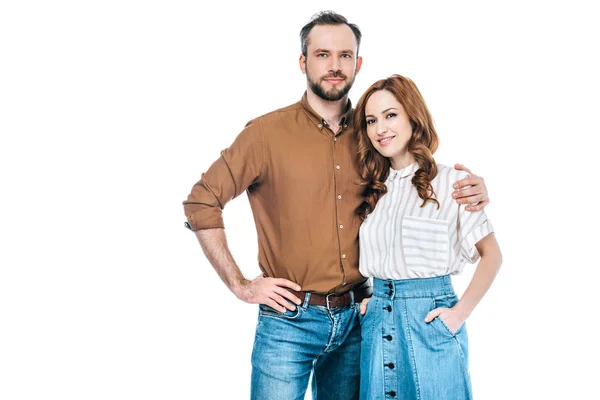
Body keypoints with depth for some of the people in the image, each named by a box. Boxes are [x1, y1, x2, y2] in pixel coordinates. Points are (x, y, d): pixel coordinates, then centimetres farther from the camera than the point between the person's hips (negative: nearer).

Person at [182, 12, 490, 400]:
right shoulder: (267, 132, -8)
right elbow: (201, 202, -6)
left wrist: (471, 190, -6)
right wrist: (240, 285, -8)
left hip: (356, 319, 4)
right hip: (290, 320, -4)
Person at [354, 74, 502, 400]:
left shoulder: (451, 182, -6)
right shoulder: (371, 189, 8)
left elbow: (491, 254, -3)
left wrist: (460, 313, -10)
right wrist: (362, 299, 3)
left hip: (430, 318, -4)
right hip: (377, 321, 4)